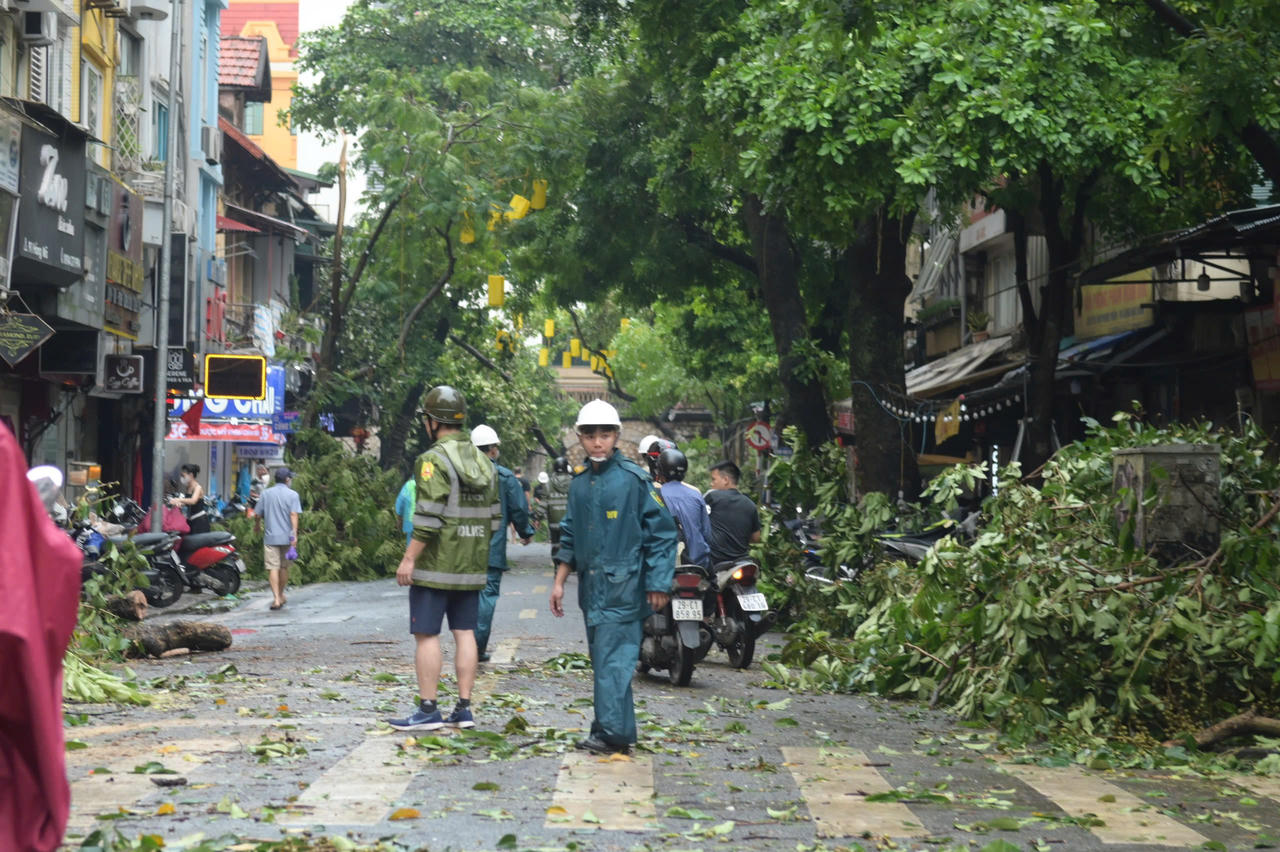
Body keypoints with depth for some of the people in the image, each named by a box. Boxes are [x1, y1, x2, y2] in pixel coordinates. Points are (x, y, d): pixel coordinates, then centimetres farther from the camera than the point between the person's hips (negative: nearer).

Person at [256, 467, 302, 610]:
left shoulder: (266, 494, 4)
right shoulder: (292, 495, -3)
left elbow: (259, 514, 8)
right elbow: (294, 515, -12)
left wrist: (257, 526, 29)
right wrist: (294, 535, -15)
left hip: (270, 537, 0)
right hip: (286, 537, 0)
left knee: (273, 567, -4)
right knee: (284, 567, 15)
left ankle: (276, 598, -16)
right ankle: (281, 595, 28)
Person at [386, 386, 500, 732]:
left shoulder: (434, 460, -13)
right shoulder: (484, 463, 12)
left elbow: (429, 518, -19)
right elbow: (493, 518, 15)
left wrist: (409, 558, -15)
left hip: (435, 565, -7)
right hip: (471, 567, 7)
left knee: (426, 635, -2)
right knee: (464, 633, 9)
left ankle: (427, 710, -2)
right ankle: (463, 709, 10)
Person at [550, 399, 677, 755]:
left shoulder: (635, 479, -6)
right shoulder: (580, 485, 14)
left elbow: (662, 532, -6)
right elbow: (569, 539, 23)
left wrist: (658, 585, -9)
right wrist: (559, 582, 18)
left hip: (623, 588, -7)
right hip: (591, 587, 7)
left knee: (613, 658, -12)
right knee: (601, 658, 9)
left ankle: (614, 732, -14)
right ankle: (608, 730, 14)